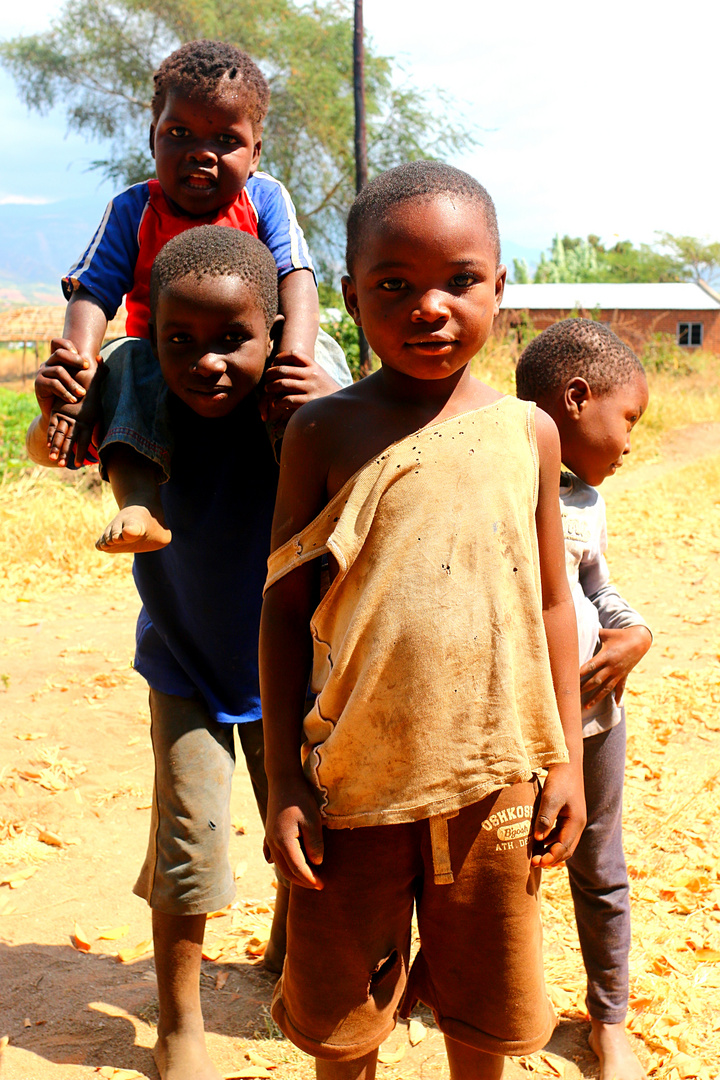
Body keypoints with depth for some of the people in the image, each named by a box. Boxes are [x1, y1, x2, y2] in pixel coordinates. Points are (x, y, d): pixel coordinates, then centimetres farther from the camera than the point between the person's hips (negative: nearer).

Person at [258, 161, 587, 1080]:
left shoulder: (527, 433, 0)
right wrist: (284, 783, -5)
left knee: (486, 1003, 20)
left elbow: (550, 602, 6)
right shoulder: (324, 434, -6)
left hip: (493, 779, 2)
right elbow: (285, 609, -3)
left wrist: (565, 759, 5)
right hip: (355, 780, -1)